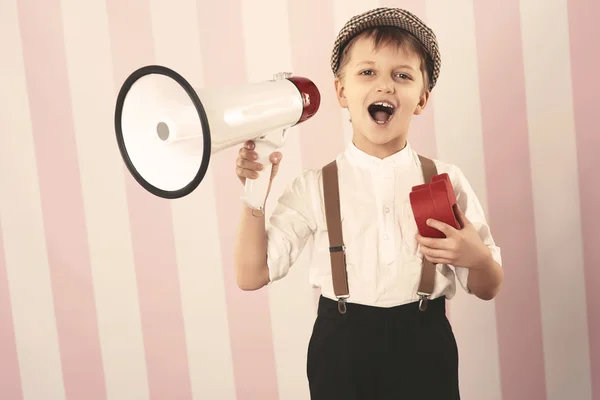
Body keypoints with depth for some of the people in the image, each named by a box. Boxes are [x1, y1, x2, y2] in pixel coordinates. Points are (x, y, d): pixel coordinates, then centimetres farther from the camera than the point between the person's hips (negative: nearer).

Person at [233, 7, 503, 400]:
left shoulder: (446, 181, -3)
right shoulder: (315, 187, -5)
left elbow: (488, 289, 5)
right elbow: (251, 276, -6)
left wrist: (477, 258, -17)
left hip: (425, 351, 1)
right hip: (341, 353, 0)